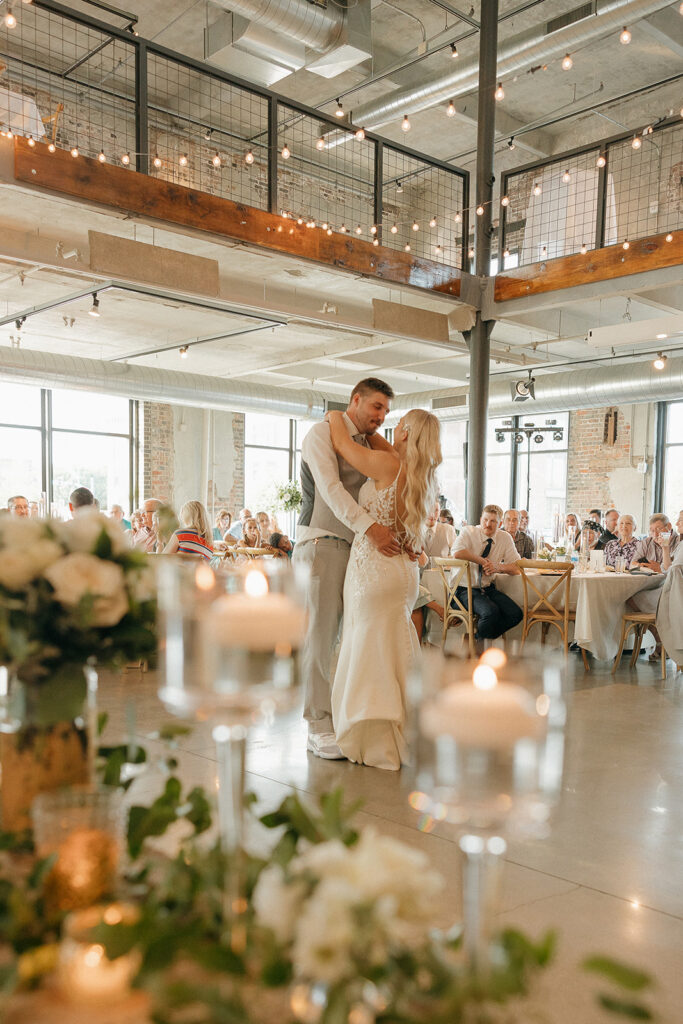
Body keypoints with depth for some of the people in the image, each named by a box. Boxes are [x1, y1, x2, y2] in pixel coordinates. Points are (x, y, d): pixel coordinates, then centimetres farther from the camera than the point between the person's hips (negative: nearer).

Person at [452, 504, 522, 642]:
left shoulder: (505, 538, 7)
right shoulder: (469, 532, -6)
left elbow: (517, 568, 4)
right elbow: (458, 553, -27)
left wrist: (498, 566, -16)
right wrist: (483, 561, -19)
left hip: (488, 589, 6)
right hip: (465, 588, -6)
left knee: (515, 614, -15)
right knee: (491, 612, -31)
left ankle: (478, 639, 4)